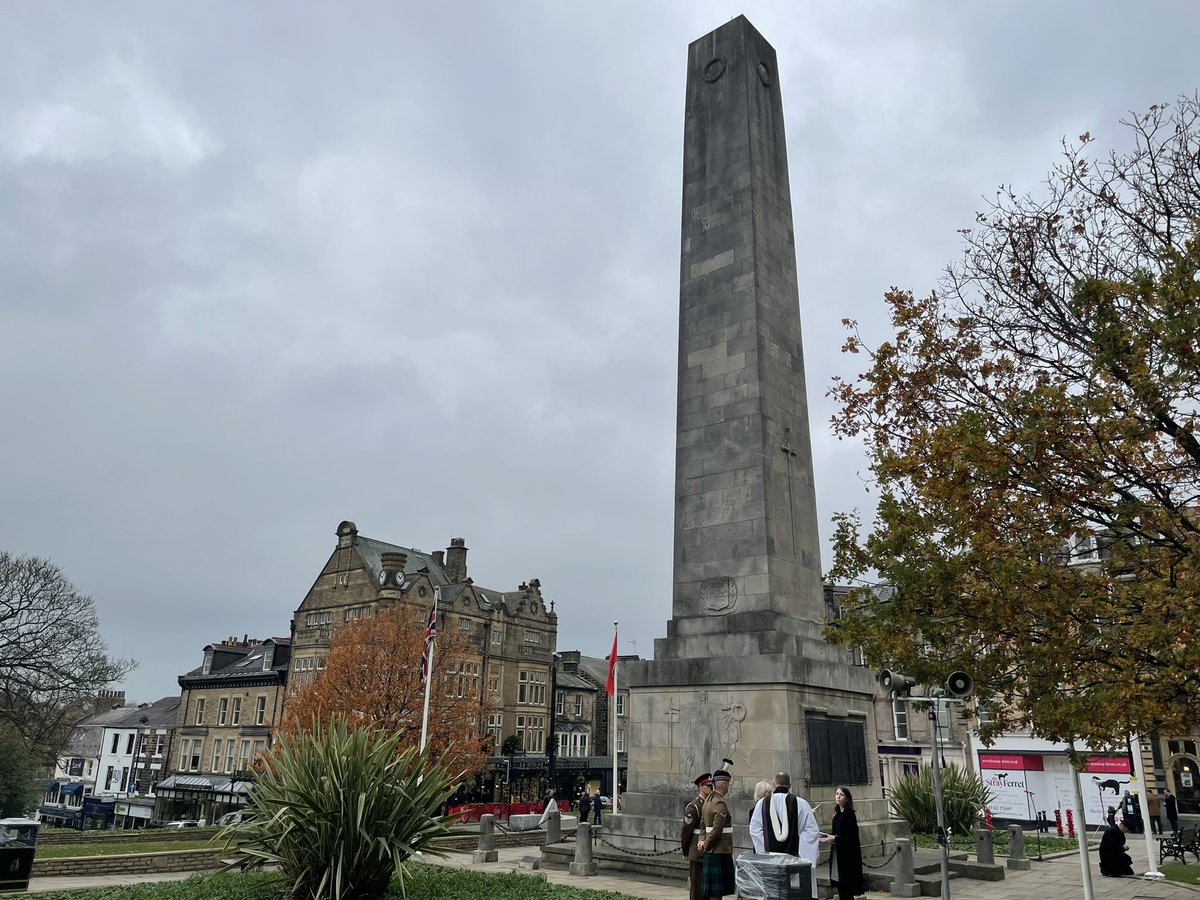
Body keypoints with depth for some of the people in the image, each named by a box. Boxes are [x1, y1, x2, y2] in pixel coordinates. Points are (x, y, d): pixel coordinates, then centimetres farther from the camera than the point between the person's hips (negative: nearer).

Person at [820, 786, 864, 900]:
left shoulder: (849, 813, -13)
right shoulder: (837, 812, 10)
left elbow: (852, 837, -17)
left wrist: (835, 838, -24)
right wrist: (829, 836, 0)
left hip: (848, 855, -8)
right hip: (838, 854, 8)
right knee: (840, 888, 10)